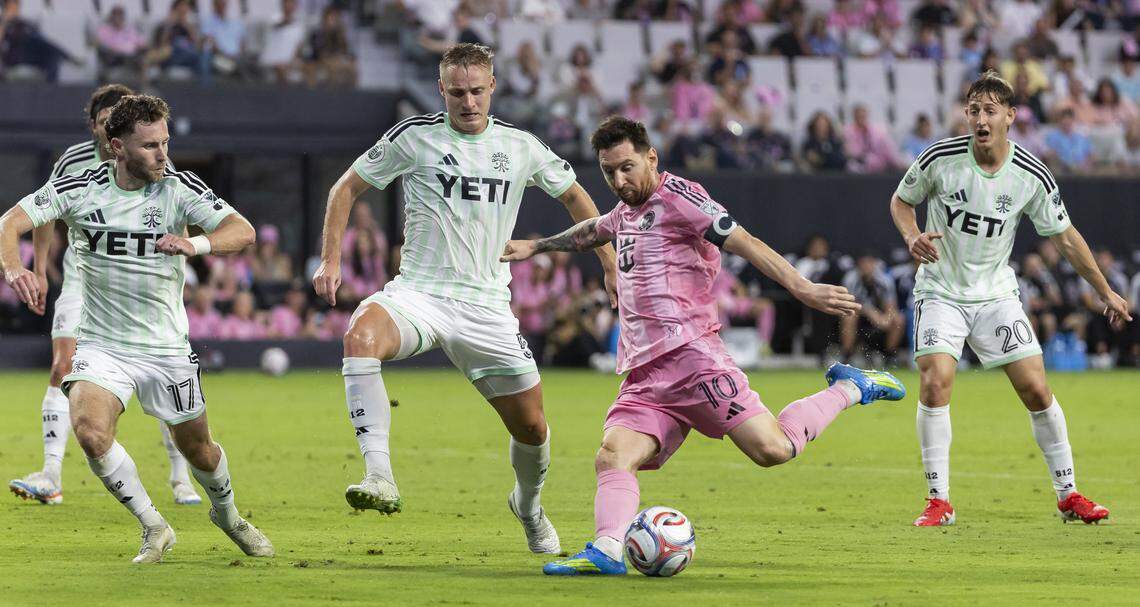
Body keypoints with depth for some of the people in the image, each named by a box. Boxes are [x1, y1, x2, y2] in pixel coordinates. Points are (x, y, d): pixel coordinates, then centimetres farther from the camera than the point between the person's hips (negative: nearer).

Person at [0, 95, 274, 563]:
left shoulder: (179, 188, -10)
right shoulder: (80, 188, -9)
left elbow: (242, 231, -20)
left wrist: (194, 244, -41)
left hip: (166, 346, 1)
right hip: (101, 345, 0)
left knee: (197, 449, 12)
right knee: (91, 433, -25)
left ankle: (226, 513, 46)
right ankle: (154, 528, -5)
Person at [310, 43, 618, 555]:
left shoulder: (521, 147, 5)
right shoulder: (413, 137, -1)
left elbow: (574, 196, 21)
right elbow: (348, 188, 8)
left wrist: (611, 266, 17)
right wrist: (331, 259, -2)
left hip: (486, 307, 2)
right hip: (417, 293, -2)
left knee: (531, 426, 5)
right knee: (361, 335, -36)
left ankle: (528, 505, 39)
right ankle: (380, 478, -43)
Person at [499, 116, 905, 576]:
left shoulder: (676, 197, -3)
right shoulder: (627, 210, 23)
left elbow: (744, 243, -12)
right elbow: (594, 231, 48)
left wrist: (802, 289, -22)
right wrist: (536, 247, 60)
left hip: (691, 355, -8)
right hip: (644, 375, 8)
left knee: (771, 448, -19)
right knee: (612, 457, -17)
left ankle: (850, 390, 5)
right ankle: (607, 550, -34)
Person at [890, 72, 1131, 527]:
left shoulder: (1031, 176, -10)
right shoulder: (940, 158, -14)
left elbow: (1064, 236, 3)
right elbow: (901, 199, 4)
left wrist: (1106, 292, 6)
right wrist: (911, 236, -17)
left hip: (996, 293, 1)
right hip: (940, 292, -1)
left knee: (1036, 389, -4)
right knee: (935, 383, -19)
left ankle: (1068, 494, 12)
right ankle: (939, 501, -8)